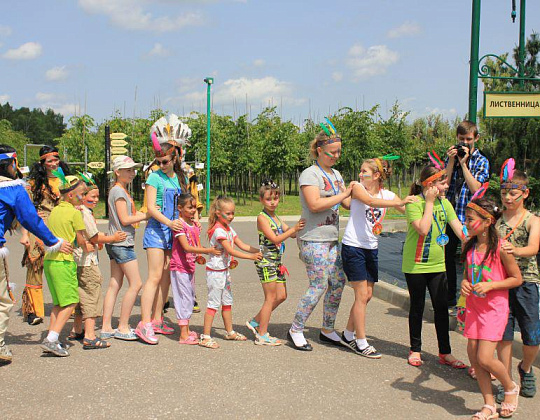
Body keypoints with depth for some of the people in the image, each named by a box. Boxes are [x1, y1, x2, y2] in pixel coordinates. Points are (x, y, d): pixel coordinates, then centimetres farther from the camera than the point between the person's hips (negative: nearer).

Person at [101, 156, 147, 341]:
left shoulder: (120, 190, 19)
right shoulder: (118, 191, -11)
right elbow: (125, 219, -16)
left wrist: (140, 215, 5)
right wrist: (147, 215, -10)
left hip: (115, 244, 10)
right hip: (122, 243, -10)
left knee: (115, 285, 9)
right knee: (135, 284, -6)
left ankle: (106, 328, 10)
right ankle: (123, 327, 0)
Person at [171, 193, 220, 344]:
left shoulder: (195, 224, 10)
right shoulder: (179, 224, -16)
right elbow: (186, 247, -25)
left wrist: (199, 257, -3)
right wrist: (208, 251, -30)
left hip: (190, 267, 9)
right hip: (179, 267, -8)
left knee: (190, 298, 15)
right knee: (184, 298, -7)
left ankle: (187, 330, 25)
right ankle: (183, 335, -4)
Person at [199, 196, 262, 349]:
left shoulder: (229, 229, 10)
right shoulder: (218, 230, -20)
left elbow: (242, 245, 8)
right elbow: (230, 250, -24)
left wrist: (258, 251, -4)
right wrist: (250, 256, -24)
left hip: (225, 270, 9)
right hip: (215, 271, -9)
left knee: (227, 301, 17)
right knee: (214, 303, -6)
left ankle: (229, 332, 29)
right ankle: (206, 337, -2)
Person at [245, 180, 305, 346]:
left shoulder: (276, 218, 15)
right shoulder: (262, 217, -11)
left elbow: (291, 234, 14)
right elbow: (275, 239, -19)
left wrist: (299, 228, -5)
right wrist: (294, 229, -23)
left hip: (276, 262, 8)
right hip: (266, 262, -8)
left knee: (281, 296, 10)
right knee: (271, 298, -4)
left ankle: (256, 322, 22)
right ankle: (262, 335, 5)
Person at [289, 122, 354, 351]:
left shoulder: (336, 175, 15)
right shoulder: (310, 174, -10)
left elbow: (348, 203, 15)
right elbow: (315, 204, -21)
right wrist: (344, 194, -17)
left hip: (331, 239, 8)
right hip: (313, 240, -8)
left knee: (338, 283, 8)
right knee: (318, 286, -8)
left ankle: (327, 330, 21)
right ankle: (296, 330, 6)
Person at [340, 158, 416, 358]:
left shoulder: (387, 194, 5)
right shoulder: (358, 188, -9)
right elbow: (370, 201, -30)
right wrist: (399, 202, -39)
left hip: (371, 249, 6)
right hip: (353, 247, -6)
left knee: (367, 295, 10)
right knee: (362, 295, -5)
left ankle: (348, 335, 26)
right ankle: (361, 343, 4)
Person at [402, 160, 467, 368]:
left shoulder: (444, 203, 4)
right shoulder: (413, 203, -13)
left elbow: (459, 228, 1)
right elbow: (423, 229, -25)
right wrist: (429, 202, -19)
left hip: (437, 265, 5)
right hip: (415, 265, -5)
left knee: (441, 308, 6)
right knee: (417, 307, 8)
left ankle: (445, 352, 16)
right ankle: (415, 349, 23)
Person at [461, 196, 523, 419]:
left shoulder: (500, 248, -16)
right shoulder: (469, 246, 2)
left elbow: (517, 278, -9)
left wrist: (489, 285, -18)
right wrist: (464, 283, -4)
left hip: (494, 308, -6)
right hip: (474, 306, 6)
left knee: (485, 358, -10)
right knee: (473, 356, 5)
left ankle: (511, 387, 21)